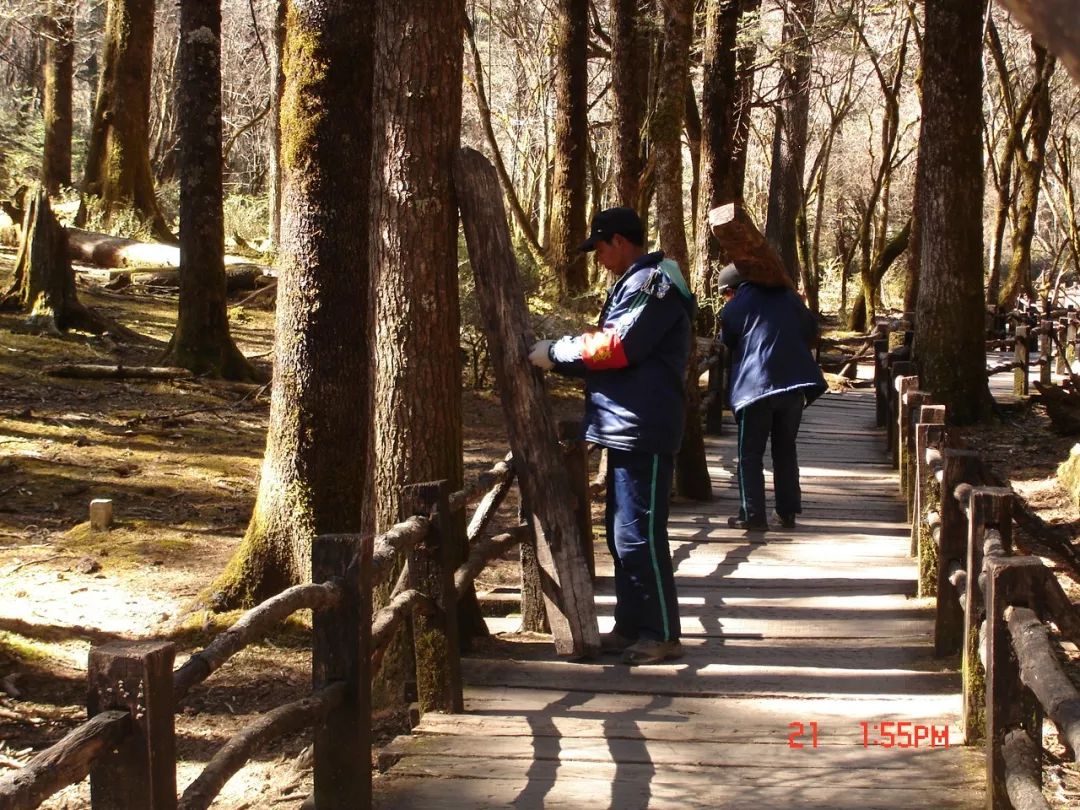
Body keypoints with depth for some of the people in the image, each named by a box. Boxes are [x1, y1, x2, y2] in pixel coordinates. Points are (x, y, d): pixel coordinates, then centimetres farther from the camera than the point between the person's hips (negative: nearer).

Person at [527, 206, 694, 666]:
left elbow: (617, 345, -21)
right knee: (621, 533, 14)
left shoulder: (651, 283, -12)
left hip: (643, 432, -11)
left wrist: (556, 353, -11)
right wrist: (561, 357, 13)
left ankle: (662, 635, -2)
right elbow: (615, 352, 21)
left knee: (638, 535, -8)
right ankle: (631, 627, 21)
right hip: (627, 430, 11)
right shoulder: (636, 283, 21)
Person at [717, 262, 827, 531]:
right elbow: (811, 331, 17)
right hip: (795, 381, 5)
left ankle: (753, 515, 0)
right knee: (786, 449, 16)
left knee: (750, 454, 4)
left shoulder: (734, 308, -2)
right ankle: (787, 512, 17)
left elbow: (728, 343, 11)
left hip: (756, 386, -4)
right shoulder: (788, 296, 10)